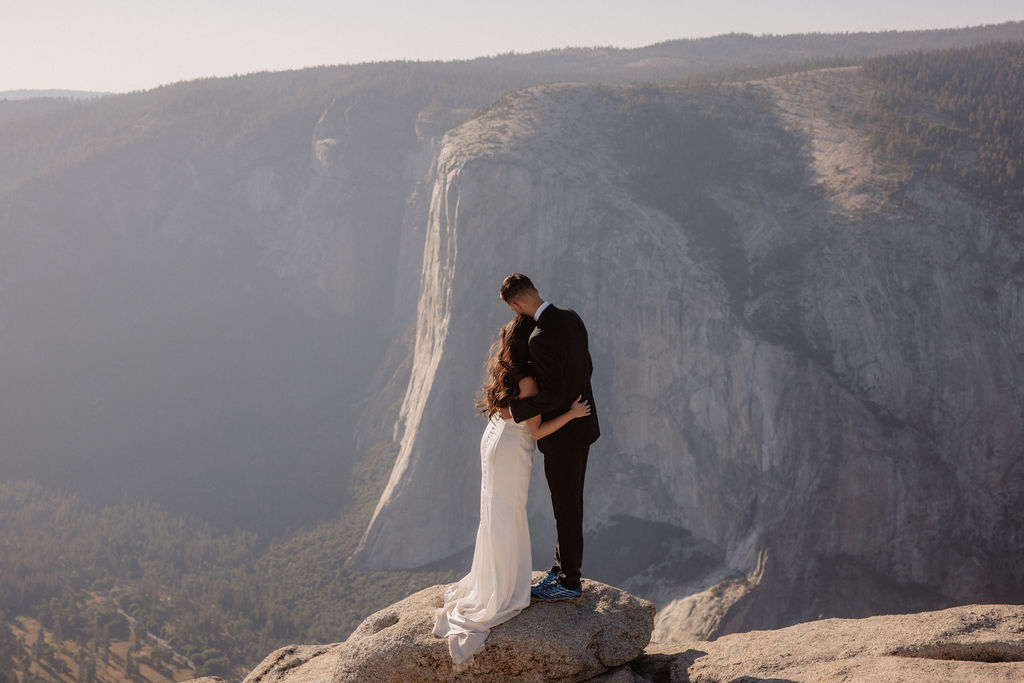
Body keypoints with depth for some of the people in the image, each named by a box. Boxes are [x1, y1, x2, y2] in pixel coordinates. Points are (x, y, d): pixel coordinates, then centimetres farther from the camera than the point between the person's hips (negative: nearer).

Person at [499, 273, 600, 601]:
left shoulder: (541, 338, -29)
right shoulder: (571, 318, 1)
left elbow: (553, 395, -30)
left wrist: (515, 410, -18)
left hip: (563, 437, -9)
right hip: (583, 424, 9)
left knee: (566, 509, 6)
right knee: (569, 502, 21)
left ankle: (569, 582, 20)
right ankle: (562, 568, 35)